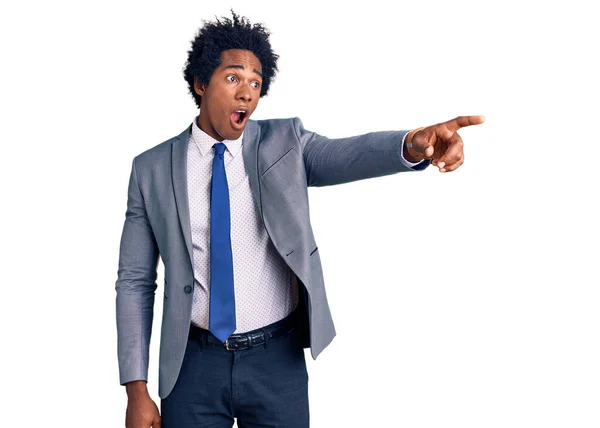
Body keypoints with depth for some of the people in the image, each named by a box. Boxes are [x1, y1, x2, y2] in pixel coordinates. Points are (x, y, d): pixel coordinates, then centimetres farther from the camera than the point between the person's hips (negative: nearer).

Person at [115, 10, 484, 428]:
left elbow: (346, 153, -21)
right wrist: (136, 389, -3)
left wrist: (414, 144, -43)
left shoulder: (285, 142, 0)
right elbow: (135, 282, 1)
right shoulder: (152, 168, 0)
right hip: (194, 364, 0)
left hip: (277, 362, 0)